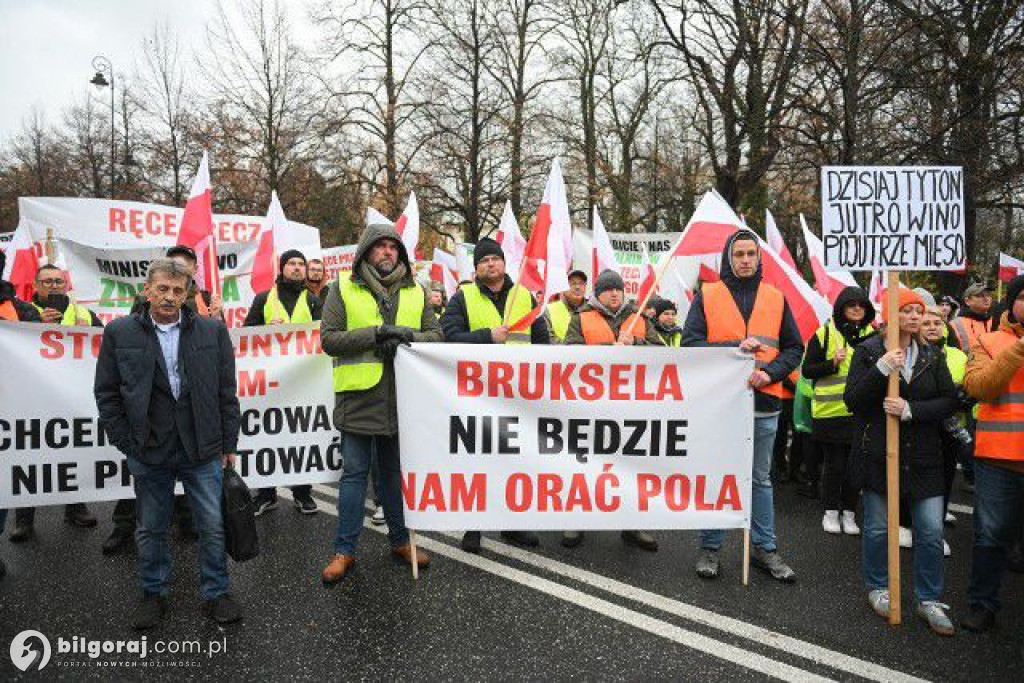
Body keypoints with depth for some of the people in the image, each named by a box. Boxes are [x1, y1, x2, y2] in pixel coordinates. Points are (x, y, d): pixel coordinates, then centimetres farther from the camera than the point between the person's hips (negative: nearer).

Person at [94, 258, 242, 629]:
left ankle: (215, 593, 23)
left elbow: (227, 392, 3)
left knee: (213, 526, 6)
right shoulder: (119, 333, 1)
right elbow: (106, 393, 4)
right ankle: (153, 594, 33)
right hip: (148, 453, 0)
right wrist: (126, 444, -1)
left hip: (203, 450, 0)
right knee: (151, 529, 14)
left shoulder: (212, 331, 1)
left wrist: (229, 444, 2)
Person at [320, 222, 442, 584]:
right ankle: (345, 550, 16)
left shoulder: (415, 290, 11)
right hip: (359, 395, -3)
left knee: (395, 470, 15)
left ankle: (400, 540, 29)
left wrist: (409, 336, -13)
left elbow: (436, 333, 8)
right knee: (354, 473, 5)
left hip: (402, 397, 3)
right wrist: (376, 334, -17)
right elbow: (329, 338, -6)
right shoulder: (343, 287, 1)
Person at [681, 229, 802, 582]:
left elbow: (794, 348, 8)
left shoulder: (776, 298, 8)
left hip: (764, 404, 3)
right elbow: (690, 342, -9)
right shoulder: (707, 296, 0)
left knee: (761, 479, 14)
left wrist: (769, 373, -10)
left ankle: (765, 548, 27)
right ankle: (710, 548, 21)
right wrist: (734, 346, -21)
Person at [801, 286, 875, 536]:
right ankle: (831, 511, 20)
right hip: (830, 410, -3)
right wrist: (832, 363, -17)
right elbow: (807, 370, -3)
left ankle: (849, 513, 21)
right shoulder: (825, 333, -2)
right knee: (834, 464, 5)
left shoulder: (872, 334, 9)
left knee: (856, 465, 7)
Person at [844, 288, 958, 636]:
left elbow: (949, 401, -2)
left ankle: (929, 600, 19)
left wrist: (911, 409, -18)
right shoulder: (868, 351, -3)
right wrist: (881, 370, -23)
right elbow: (852, 401, -10)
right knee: (878, 527, 7)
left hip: (923, 456, 3)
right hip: (879, 454, -2)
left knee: (931, 531, 3)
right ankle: (877, 588, 28)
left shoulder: (931, 355, 6)